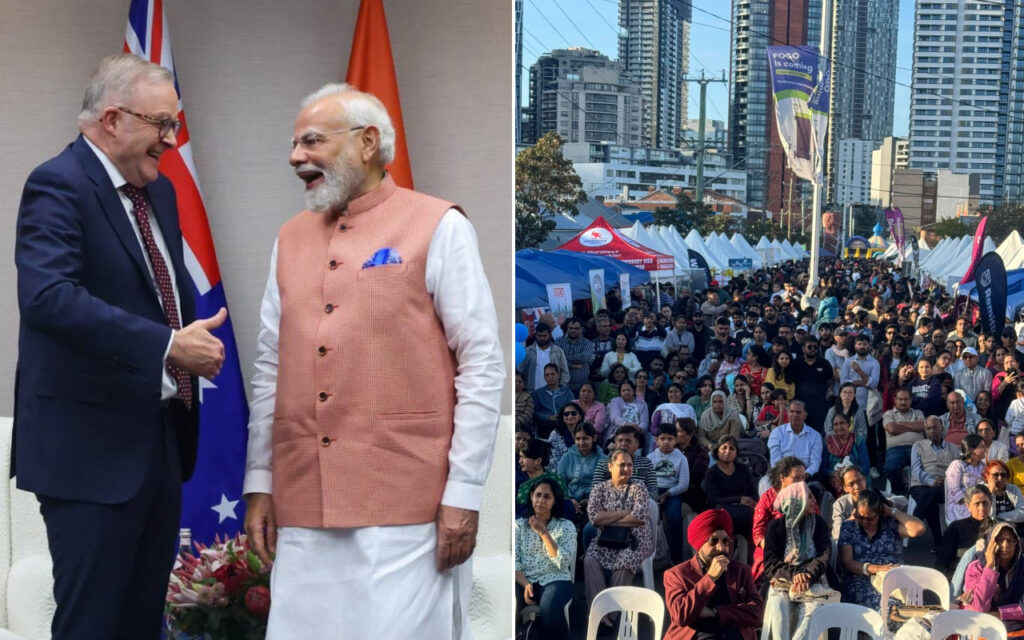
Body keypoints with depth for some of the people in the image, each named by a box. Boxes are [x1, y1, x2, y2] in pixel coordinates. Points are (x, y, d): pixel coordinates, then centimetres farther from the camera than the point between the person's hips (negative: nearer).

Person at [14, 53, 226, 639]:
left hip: (162, 439, 9)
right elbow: (48, 296, -28)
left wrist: (197, 338, 2)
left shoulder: (159, 192, 14)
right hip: (93, 445, -8)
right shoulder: (58, 185, -14)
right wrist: (169, 346, -30)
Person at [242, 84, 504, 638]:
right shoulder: (290, 239, 14)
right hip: (303, 508, 5)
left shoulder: (438, 227, -3)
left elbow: (482, 366, -6)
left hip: (406, 507, -5)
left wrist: (464, 491, -10)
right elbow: (270, 369, 15)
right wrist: (259, 483, 11)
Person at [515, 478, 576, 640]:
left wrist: (543, 532, -8)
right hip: (524, 580, 1)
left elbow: (563, 563, -7)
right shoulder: (519, 525, 10)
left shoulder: (566, 526, 6)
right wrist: (526, 584, -17)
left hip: (555, 580, -1)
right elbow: (514, 561, 1)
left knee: (549, 607, -36)